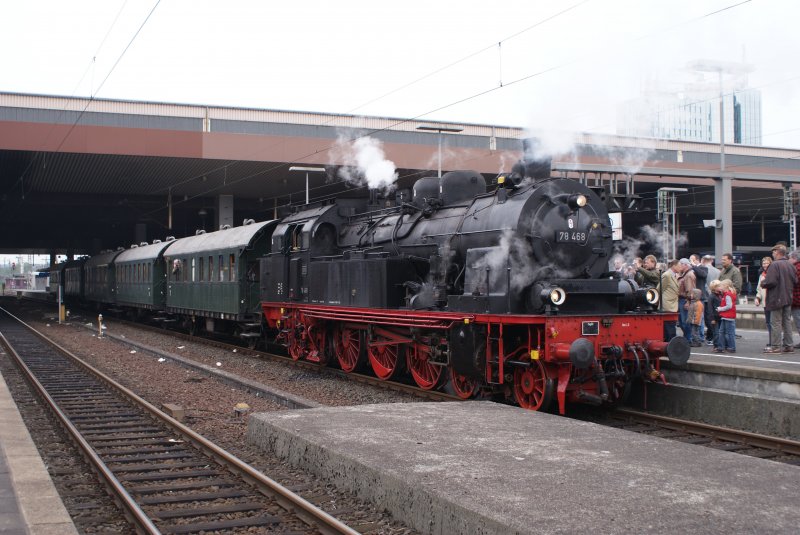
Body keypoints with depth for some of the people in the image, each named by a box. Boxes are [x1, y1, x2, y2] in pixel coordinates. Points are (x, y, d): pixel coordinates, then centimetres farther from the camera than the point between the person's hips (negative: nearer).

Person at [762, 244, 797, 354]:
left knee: (776, 322, -2)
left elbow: (770, 281, -22)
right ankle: (789, 345, 14)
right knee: (787, 321, 12)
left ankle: (775, 346, -1)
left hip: (777, 298, -7)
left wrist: (763, 283, -3)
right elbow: (795, 281, 10)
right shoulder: (790, 265, 6)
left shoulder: (775, 265, -16)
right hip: (788, 298, 7)